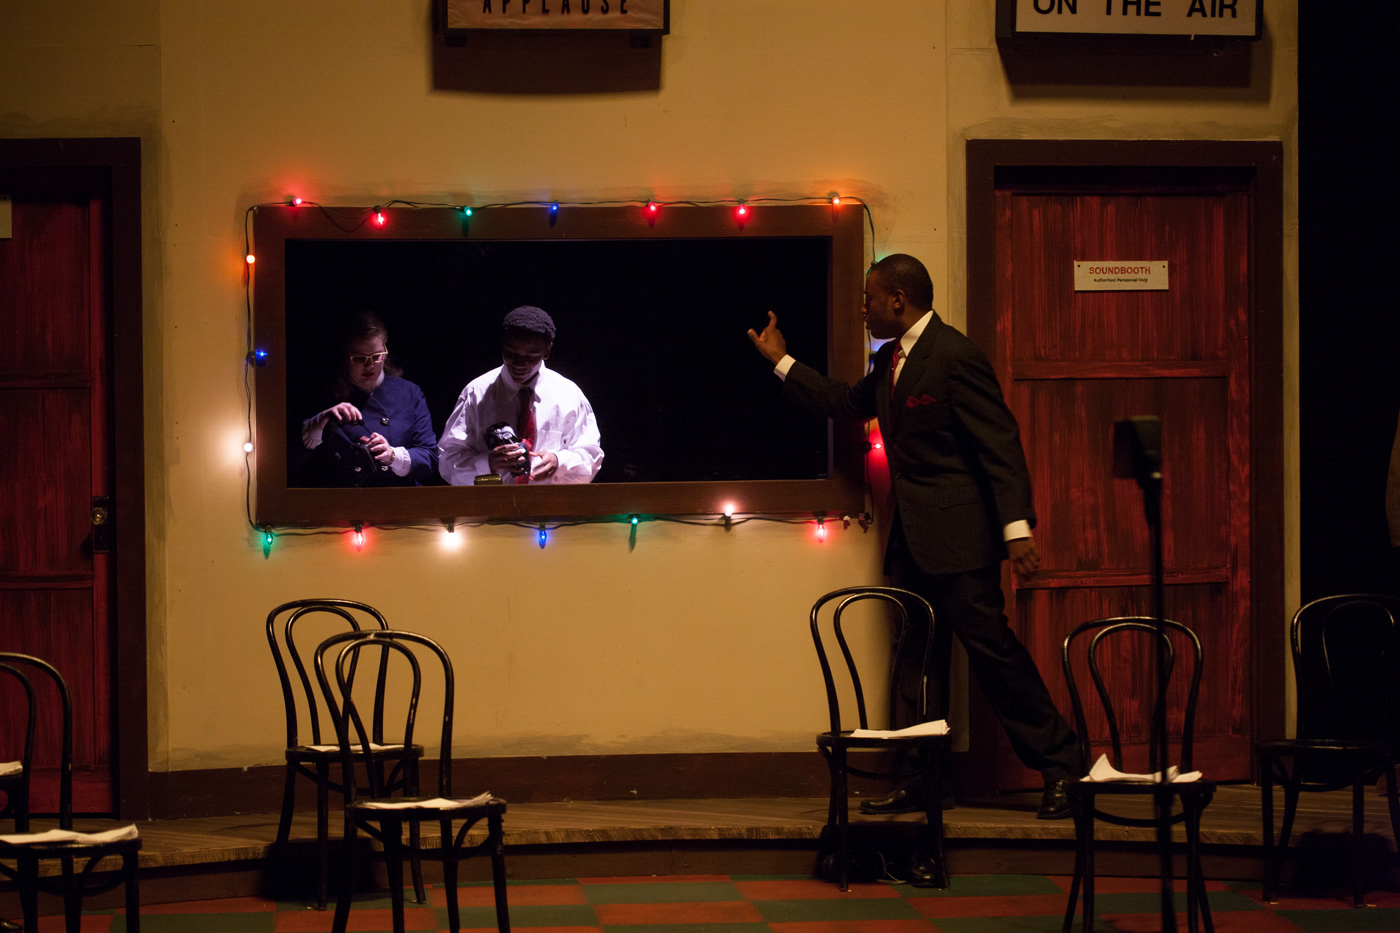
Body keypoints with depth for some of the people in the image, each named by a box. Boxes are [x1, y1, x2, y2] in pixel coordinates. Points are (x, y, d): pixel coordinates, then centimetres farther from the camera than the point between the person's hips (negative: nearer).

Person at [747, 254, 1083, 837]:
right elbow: (847, 405, 29)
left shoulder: (954, 357, -15)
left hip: (958, 536, -9)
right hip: (911, 538, 9)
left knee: (990, 646, -10)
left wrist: (1017, 528, -23)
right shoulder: (889, 362, 13)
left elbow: (999, 444, -17)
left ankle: (1060, 767, -2)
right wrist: (782, 362, 30)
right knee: (918, 660, 9)